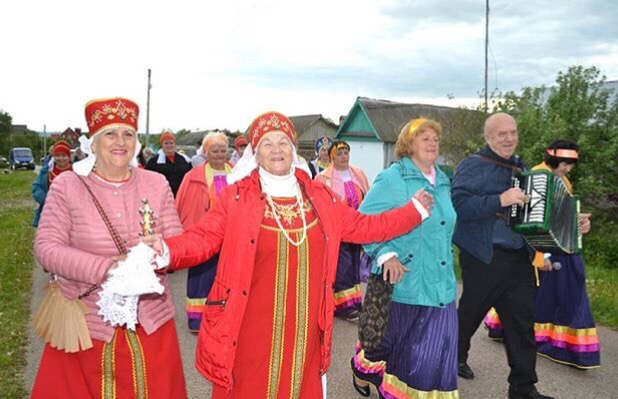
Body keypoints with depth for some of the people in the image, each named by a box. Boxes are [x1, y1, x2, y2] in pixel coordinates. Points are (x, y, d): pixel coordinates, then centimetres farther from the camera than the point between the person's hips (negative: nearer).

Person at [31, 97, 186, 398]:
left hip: (151, 322, 2)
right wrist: (105, 268, -22)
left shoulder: (156, 183, 3)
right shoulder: (67, 185, -4)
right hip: (87, 323, -1)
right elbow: (46, 249, -9)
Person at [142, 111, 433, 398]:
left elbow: (364, 227, 13)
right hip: (251, 329, -3)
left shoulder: (318, 196, 7)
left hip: (302, 329, 4)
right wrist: (166, 249, -28)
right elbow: (203, 238, -9)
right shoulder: (236, 196, -4)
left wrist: (415, 210, 16)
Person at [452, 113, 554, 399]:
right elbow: (458, 204, -26)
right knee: (471, 313, 11)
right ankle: (454, 356, 37)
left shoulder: (519, 167, 14)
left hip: (519, 258, 7)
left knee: (523, 320, 7)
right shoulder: (472, 166, -11)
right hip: (483, 258, -6)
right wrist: (500, 200, -30)